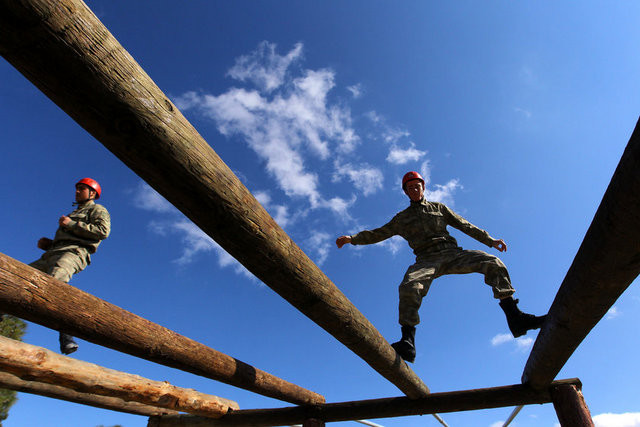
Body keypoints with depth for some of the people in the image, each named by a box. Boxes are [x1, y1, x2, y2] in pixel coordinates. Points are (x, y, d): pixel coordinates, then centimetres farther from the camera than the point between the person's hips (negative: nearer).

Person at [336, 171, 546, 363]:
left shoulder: (438, 207, 25)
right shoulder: (402, 218, 23)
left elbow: (464, 225, 23)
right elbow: (379, 233, 19)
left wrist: (489, 240, 13)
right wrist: (352, 238, 6)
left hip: (452, 253, 2)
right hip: (427, 259, -2)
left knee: (493, 263, -21)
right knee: (409, 286, -32)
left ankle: (514, 317, -21)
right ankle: (408, 341, -38)